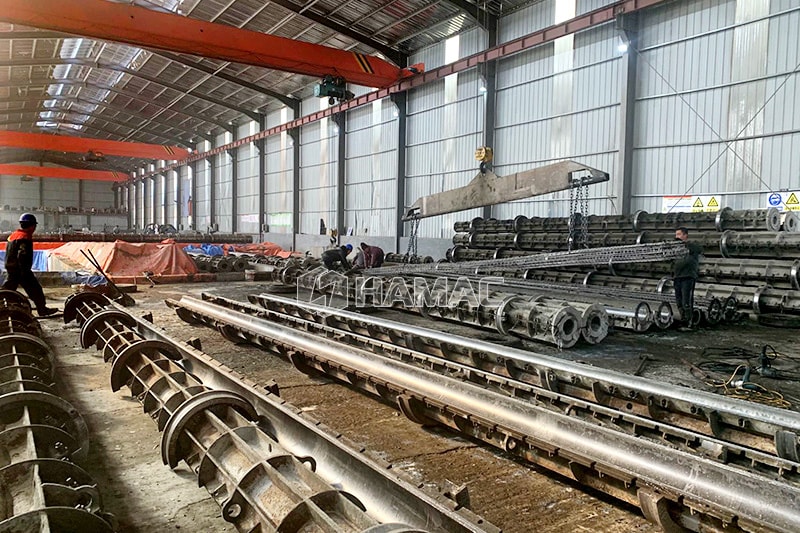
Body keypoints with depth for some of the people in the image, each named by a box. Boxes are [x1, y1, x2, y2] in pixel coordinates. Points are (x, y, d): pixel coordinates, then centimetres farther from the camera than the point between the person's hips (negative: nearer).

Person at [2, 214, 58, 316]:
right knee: (35, 289, -3)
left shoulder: (13, 235, 15)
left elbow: (9, 253, 22)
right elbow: (22, 255, -25)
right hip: (21, 269, -10)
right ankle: (42, 309, 0)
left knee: (9, 287, 17)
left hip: (10, 267, 10)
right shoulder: (25, 237, -17)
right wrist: (25, 271, -24)